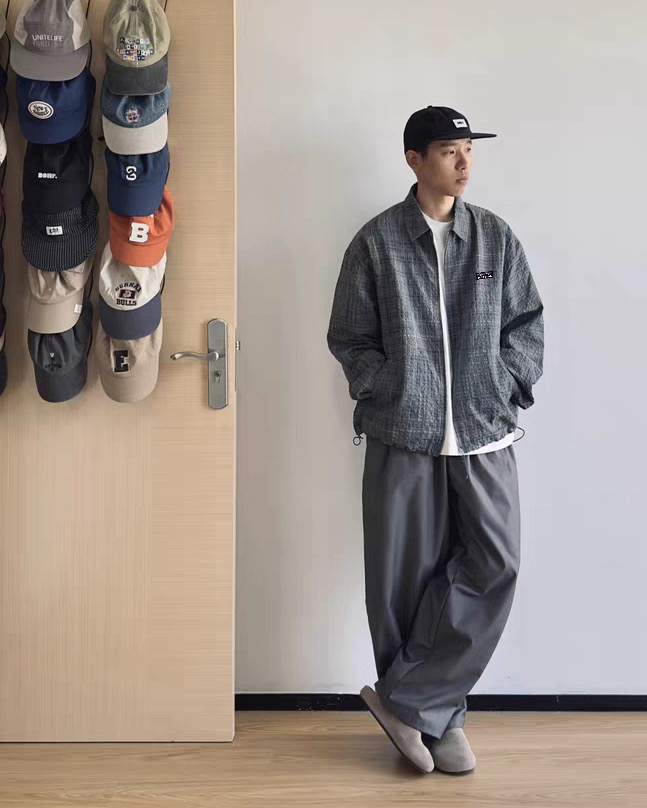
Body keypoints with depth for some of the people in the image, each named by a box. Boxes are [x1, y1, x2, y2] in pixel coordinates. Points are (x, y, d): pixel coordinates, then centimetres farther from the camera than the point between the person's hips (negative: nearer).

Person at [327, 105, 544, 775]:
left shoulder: (496, 236, 9)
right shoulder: (377, 242, 2)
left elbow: (526, 322, 12)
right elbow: (348, 336, 4)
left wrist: (505, 388, 1)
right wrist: (388, 391, -5)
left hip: (484, 434, 2)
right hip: (402, 435, -2)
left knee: (494, 564, -9)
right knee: (404, 579, 2)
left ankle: (408, 698, 5)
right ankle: (437, 714, 20)